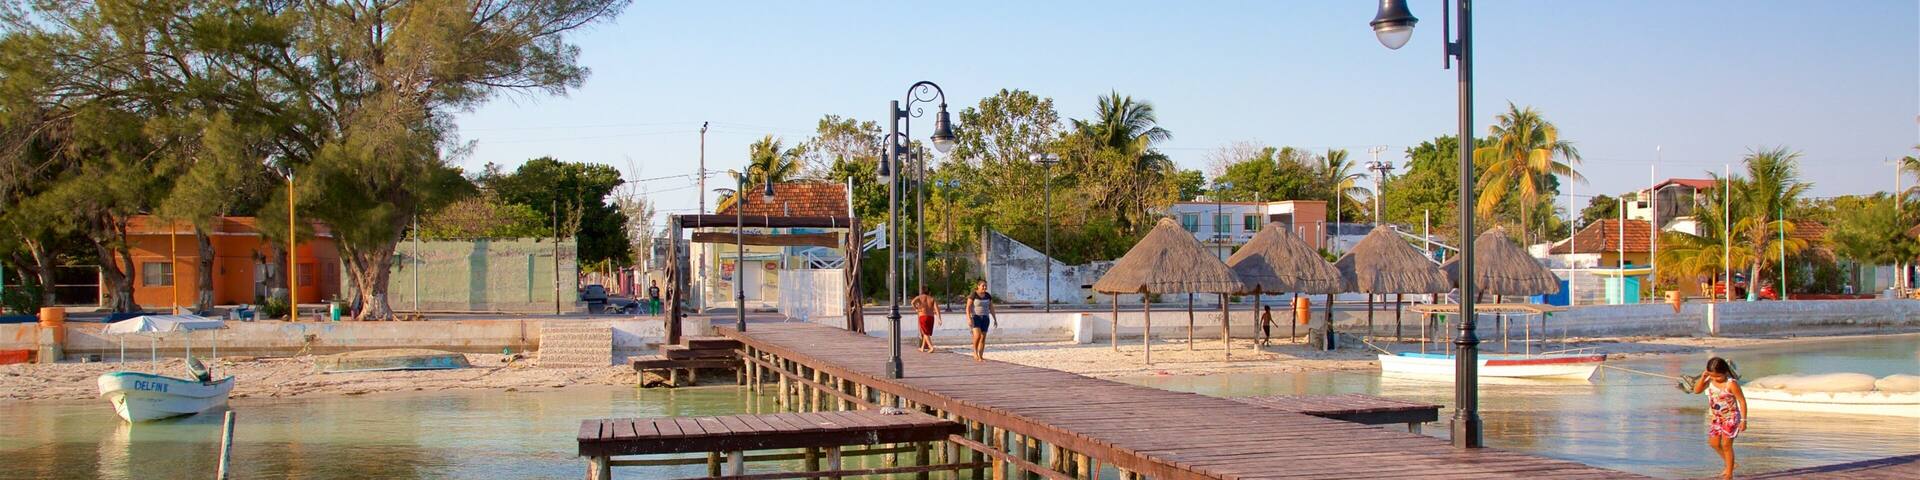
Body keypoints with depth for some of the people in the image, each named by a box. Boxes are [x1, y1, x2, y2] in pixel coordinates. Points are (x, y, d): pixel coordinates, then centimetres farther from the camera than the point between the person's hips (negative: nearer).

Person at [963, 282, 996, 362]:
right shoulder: (973, 295, -10)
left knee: (983, 338, 1)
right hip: (975, 317, -5)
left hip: (984, 318, 5)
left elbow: (991, 307, 10)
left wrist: (995, 319, 6)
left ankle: (980, 357, 7)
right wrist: (969, 318, -24)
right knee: (977, 335, -22)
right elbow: (968, 307, -13)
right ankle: (975, 352, -2)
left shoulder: (988, 295, 5)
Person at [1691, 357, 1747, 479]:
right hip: (1715, 418, 7)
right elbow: (1696, 390, 1)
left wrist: (1743, 420, -19)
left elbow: (1742, 401, -19)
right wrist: (1703, 378, -16)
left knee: (1726, 445, -1)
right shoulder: (1710, 381, -6)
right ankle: (1729, 464, 35)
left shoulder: (1731, 384, -24)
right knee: (1714, 443, 12)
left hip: (1730, 418, -7)